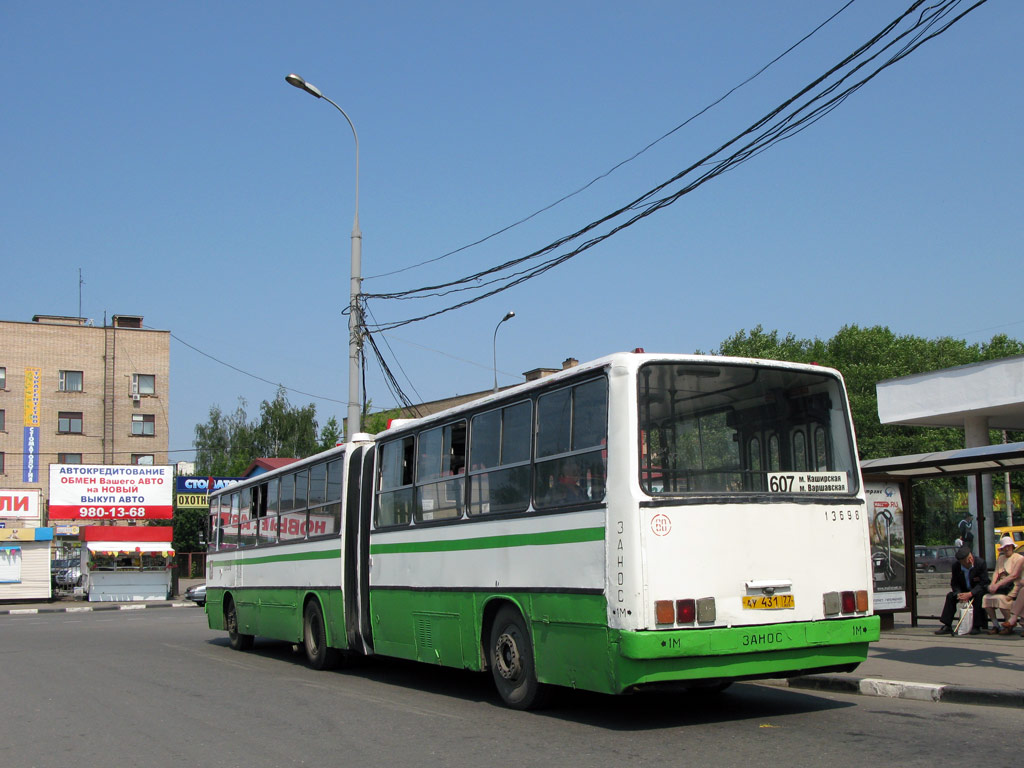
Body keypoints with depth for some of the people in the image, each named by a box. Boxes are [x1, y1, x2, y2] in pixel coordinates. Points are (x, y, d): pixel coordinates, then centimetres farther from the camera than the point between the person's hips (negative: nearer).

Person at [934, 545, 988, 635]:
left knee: (978, 596, -34)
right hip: (964, 590, 4)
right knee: (950, 596, -18)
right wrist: (959, 594, -24)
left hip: (977, 590, -4)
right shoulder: (956, 566, -10)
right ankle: (947, 626, -15)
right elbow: (954, 584, -2)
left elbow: (983, 583, -22)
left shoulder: (980, 563, -22)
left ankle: (977, 626, -25)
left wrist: (970, 594, -33)